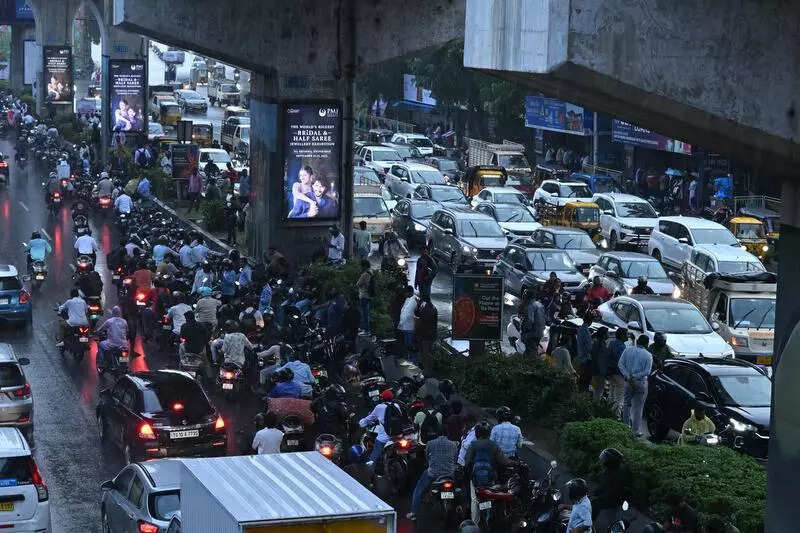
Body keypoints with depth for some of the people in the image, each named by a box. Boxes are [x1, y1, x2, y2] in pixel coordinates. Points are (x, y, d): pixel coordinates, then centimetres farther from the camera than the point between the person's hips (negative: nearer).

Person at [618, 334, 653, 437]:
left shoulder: (628, 350, 3)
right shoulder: (648, 355, -4)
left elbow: (620, 364, -4)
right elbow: (647, 372, -12)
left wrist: (628, 377, -8)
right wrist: (635, 376, -10)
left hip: (628, 381, 2)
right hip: (641, 382, -2)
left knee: (627, 404, 19)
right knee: (638, 407, 3)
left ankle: (626, 425, 24)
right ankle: (636, 430, 5)